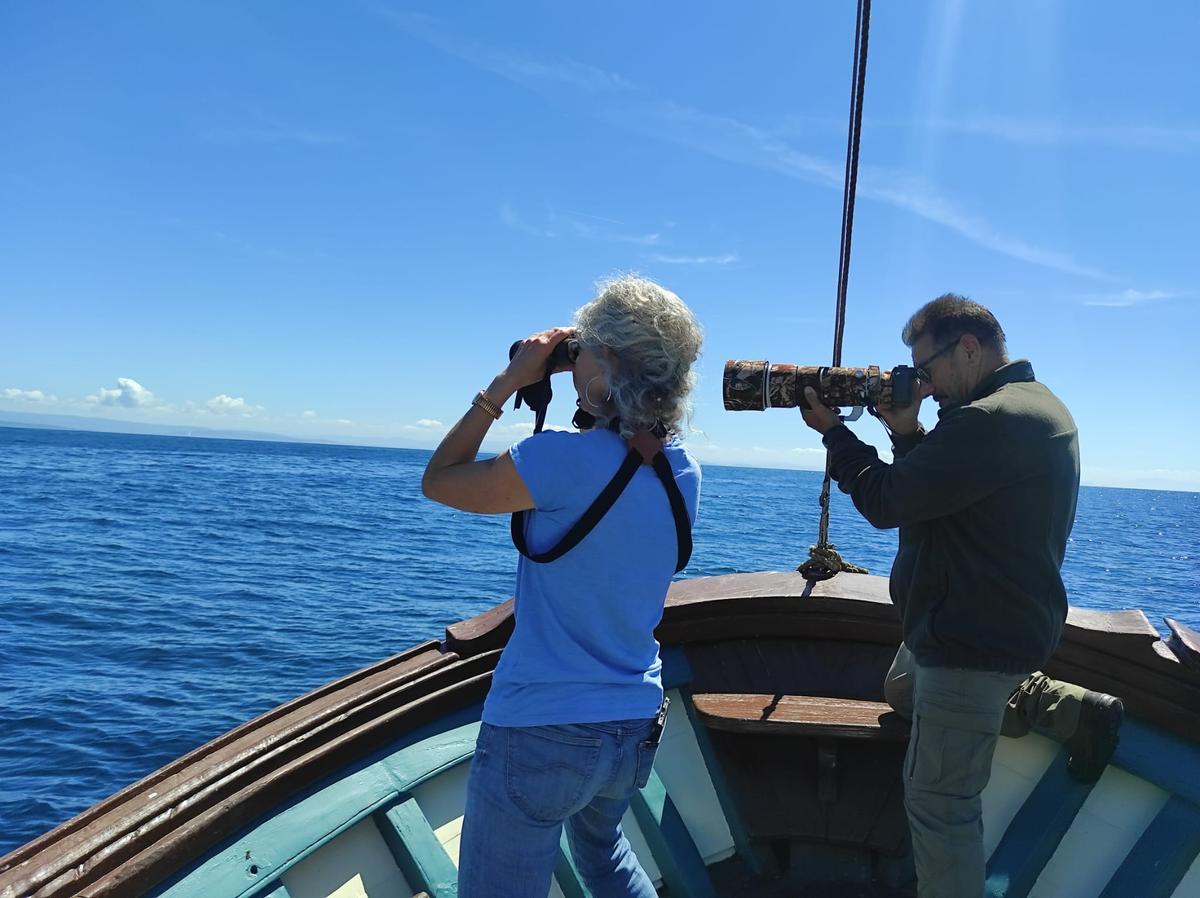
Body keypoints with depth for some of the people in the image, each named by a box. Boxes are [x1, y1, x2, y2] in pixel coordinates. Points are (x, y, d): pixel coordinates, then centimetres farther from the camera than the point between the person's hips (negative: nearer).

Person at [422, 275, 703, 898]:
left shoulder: (566, 460, -22)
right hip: (636, 728, 8)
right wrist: (596, 414, 8)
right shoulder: (683, 473, -1)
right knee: (602, 847, 35)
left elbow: (438, 481, -8)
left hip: (539, 732, -7)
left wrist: (508, 383, -4)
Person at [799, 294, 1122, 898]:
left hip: (973, 640, -11)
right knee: (904, 692, 33)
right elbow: (938, 482, 13)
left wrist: (832, 430, -9)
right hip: (1002, 620, 11)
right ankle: (1077, 710, 25)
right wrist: (906, 432, -2)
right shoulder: (1041, 407, 9)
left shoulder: (989, 422, -26)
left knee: (939, 803, -2)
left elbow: (886, 502, -23)